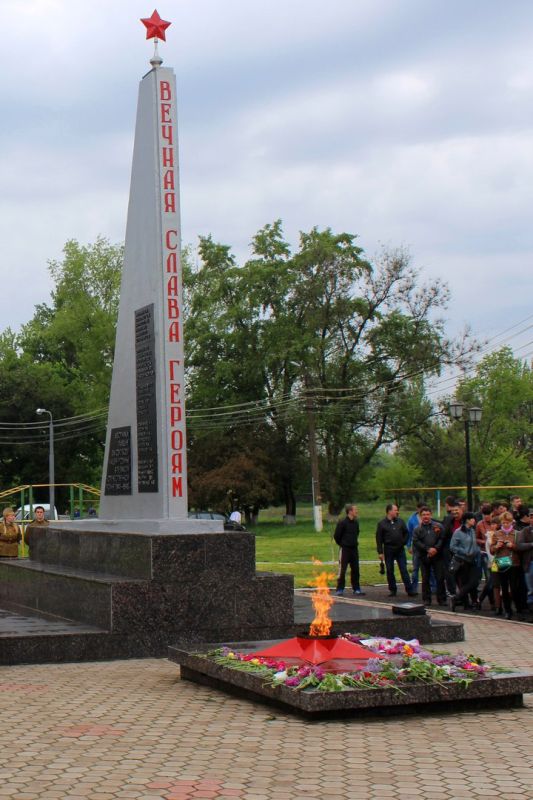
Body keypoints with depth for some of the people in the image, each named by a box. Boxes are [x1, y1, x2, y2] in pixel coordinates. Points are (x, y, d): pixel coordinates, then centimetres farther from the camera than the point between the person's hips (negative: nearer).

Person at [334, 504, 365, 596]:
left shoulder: (356, 522, 6)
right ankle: (340, 589, 3)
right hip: (345, 549, -6)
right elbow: (336, 536, -8)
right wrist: (342, 544, 0)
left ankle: (356, 589, 14)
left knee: (355, 569, 7)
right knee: (342, 570, -3)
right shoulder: (342, 523, -13)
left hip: (354, 549, 6)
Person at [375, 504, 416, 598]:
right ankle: (392, 590, 14)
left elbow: (406, 533, 16)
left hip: (400, 550, 2)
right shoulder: (382, 524, -2)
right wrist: (380, 552, -8)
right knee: (390, 571, 4)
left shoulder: (400, 521, 7)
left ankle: (409, 590, -2)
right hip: (388, 550, -2)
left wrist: (403, 542, 1)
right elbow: (379, 539, -3)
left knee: (404, 570, -1)